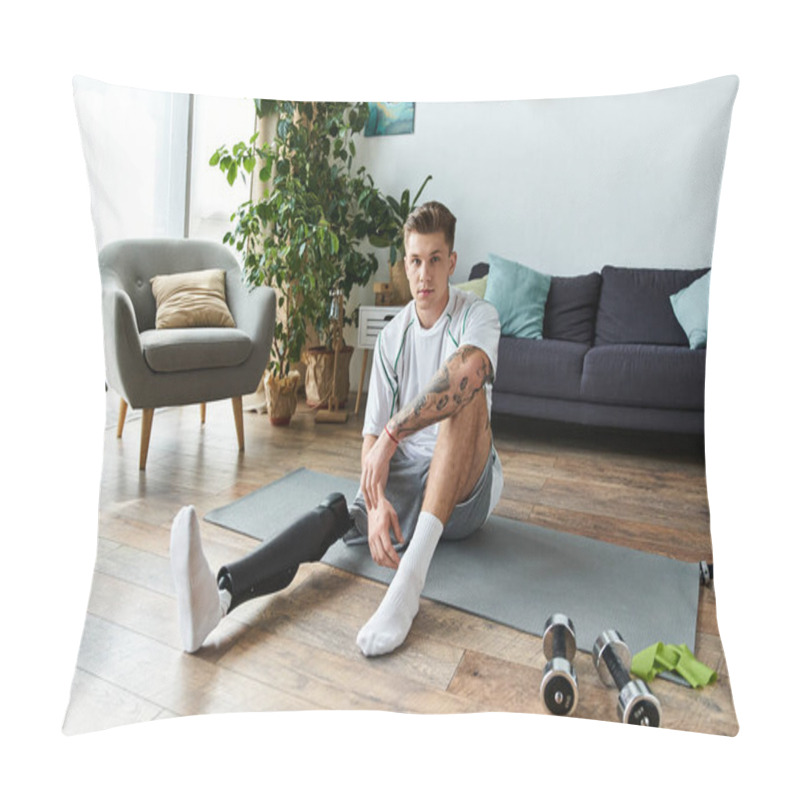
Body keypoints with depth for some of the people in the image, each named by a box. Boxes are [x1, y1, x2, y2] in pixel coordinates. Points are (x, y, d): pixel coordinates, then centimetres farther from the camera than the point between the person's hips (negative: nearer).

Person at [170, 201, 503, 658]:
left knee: (467, 395, -34)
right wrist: (377, 502, -24)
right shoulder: (393, 336, 4)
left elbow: (471, 368, -35)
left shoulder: (478, 315, -7)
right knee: (336, 509, -28)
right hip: (407, 481, 3)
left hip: (468, 491, -3)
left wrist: (392, 434, -37)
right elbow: (372, 434, -4)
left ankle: (411, 574, -47)